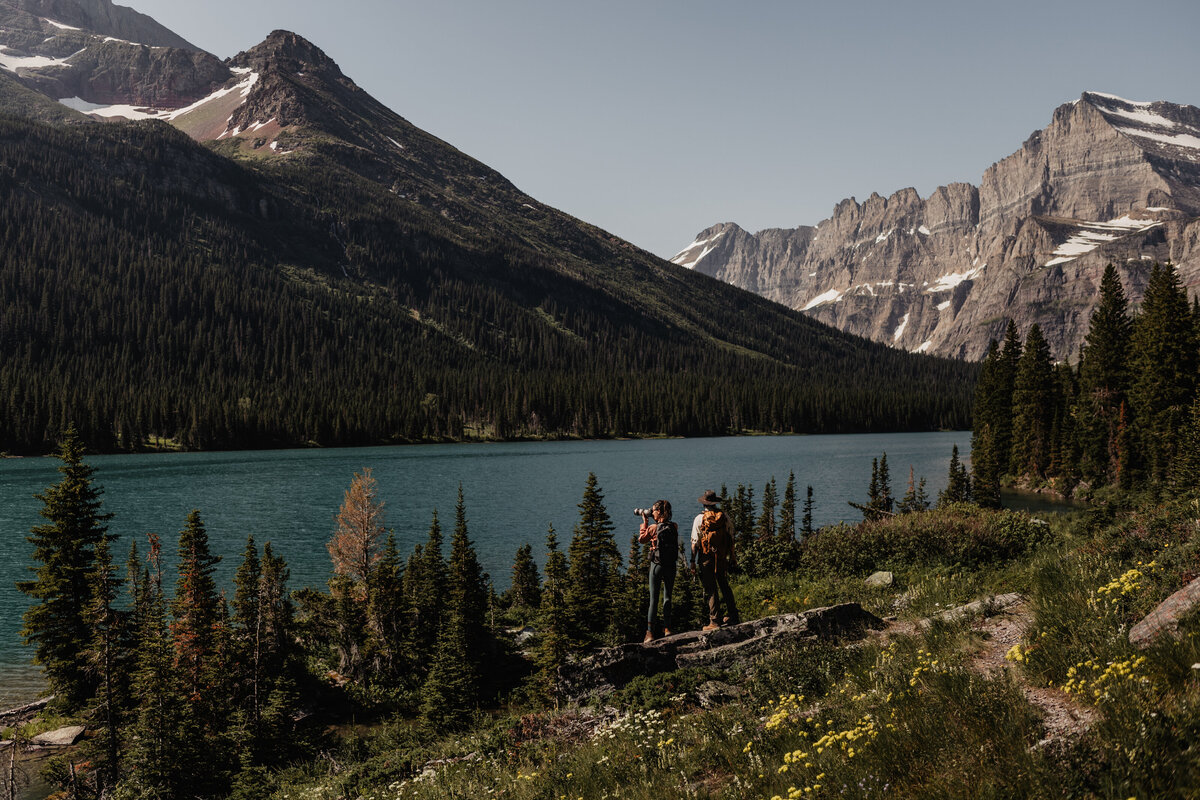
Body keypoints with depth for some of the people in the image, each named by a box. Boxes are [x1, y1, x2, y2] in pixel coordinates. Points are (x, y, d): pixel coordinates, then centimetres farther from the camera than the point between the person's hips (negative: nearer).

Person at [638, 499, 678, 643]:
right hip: (671, 566, 3)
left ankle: (650, 632, -2)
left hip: (656, 565, -3)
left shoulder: (653, 528, -13)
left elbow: (641, 539, 5)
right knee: (667, 597, 16)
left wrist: (644, 522, 12)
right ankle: (667, 628, 18)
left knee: (653, 599, 1)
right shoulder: (674, 527, -2)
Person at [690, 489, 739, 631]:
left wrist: (693, 560, -2)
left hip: (706, 558, -4)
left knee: (711, 589, -1)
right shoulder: (724, 516, 2)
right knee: (724, 586, 17)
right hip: (722, 558, 4)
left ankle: (715, 620, -1)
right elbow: (731, 538, 5)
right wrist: (731, 557, 14)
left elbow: (695, 541, -8)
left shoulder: (699, 518, -8)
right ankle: (732, 616, 23)